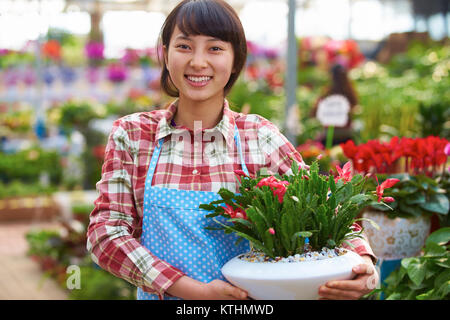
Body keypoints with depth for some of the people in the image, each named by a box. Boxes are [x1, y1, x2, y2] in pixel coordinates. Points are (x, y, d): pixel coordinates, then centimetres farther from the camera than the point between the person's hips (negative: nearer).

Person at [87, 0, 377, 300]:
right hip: (160, 293, 0)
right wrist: (191, 288, -21)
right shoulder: (131, 135, -5)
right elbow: (106, 231, -11)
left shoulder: (260, 138, -6)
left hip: (248, 297, 1)